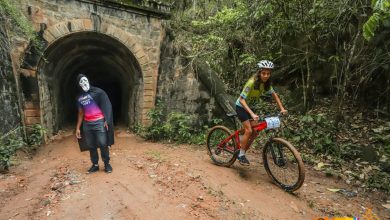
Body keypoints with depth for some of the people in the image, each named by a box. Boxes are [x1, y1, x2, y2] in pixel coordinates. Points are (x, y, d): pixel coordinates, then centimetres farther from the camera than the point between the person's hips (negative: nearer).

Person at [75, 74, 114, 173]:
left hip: (99, 122, -5)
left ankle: (107, 164, 9)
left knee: (103, 144, -7)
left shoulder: (97, 92, -1)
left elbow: (106, 106, -5)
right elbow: (81, 113, 19)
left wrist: (107, 120, -13)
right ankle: (95, 165, 23)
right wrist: (78, 128, 15)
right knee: (91, 146, 9)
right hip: (87, 124, 5)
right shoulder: (79, 98, 14)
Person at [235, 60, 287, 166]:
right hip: (241, 107, -7)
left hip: (250, 107, 7)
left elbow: (274, 94, 8)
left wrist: (282, 108, -1)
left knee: (255, 131, 1)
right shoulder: (252, 82, -28)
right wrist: (252, 114, -42)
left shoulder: (266, 83, -8)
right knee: (248, 131, -17)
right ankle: (241, 155, -1)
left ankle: (242, 152, 17)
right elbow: (242, 99, -33)